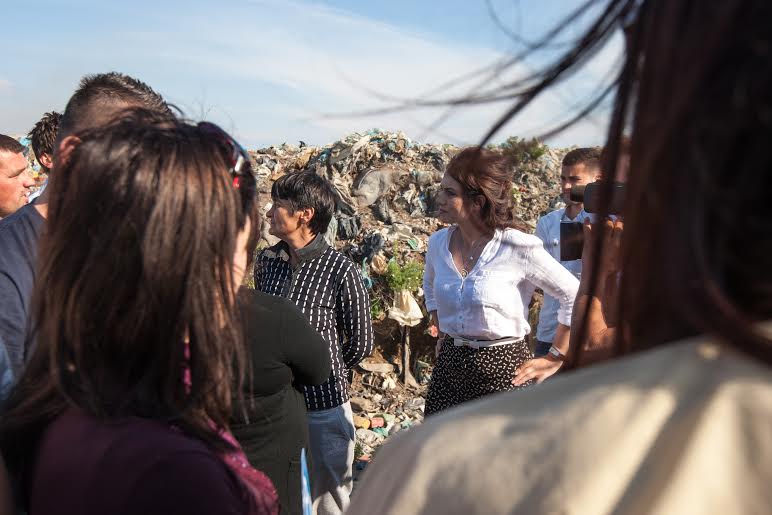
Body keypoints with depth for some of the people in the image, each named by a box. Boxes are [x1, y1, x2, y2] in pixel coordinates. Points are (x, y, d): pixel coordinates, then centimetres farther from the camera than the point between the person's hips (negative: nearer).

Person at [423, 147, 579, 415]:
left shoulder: (518, 248, -15)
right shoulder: (438, 243, 1)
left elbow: (576, 296, -10)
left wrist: (555, 359, -6)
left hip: (503, 371, -5)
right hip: (449, 369, 5)